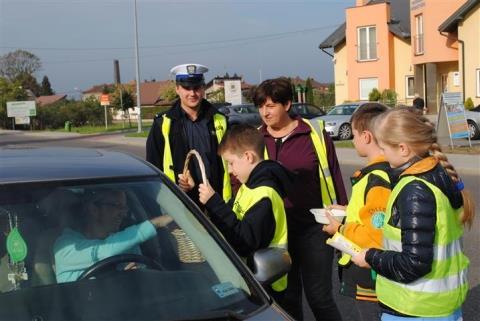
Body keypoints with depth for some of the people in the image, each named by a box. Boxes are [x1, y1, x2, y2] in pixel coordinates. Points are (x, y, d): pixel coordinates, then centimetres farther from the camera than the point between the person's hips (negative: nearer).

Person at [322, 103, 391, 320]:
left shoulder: (378, 180, -24)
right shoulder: (388, 171, 6)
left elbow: (376, 236, -26)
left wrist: (340, 230, -13)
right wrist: (349, 210, 11)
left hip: (369, 281, -10)